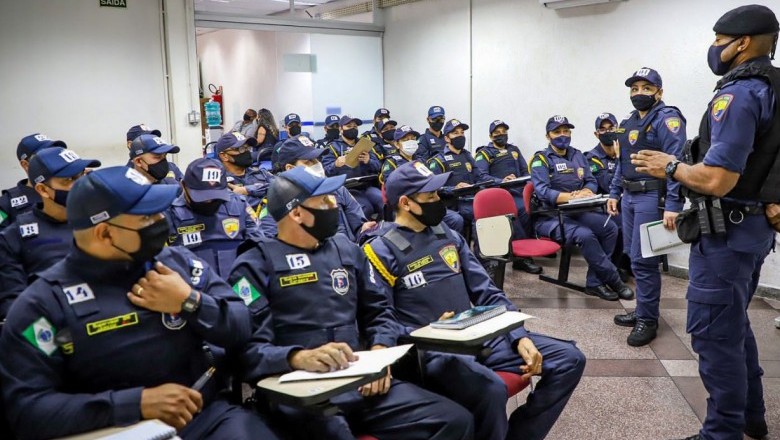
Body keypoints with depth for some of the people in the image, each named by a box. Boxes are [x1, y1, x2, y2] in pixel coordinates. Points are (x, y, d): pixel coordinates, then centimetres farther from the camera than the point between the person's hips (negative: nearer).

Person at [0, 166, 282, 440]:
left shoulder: (178, 261, 5)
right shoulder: (44, 302, -4)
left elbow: (242, 331, 7)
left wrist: (190, 303, -11)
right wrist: (137, 402, -18)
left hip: (208, 413, 2)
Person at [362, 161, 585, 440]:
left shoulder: (447, 235, 15)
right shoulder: (381, 251, -6)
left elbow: (486, 293, 12)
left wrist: (519, 337, 0)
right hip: (429, 350, -7)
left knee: (569, 359, -1)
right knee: (490, 389, -36)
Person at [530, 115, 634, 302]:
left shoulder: (577, 155, 16)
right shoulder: (541, 160, -4)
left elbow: (591, 182, 9)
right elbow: (542, 192, -18)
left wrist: (585, 192, -15)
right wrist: (571, 197, -31)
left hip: (577, 212, 7)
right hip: (551, 218, -6)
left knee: (611, 229, -14)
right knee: (585, 235, -30)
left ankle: (595, 282, -9)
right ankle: (613, 280, -13)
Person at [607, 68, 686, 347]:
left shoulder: (667, 119, -11)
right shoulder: (628, 123, 16)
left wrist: (673, 205, -25)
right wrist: (614, 193, 18)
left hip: (652, 198, -8)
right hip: (629, 197, 8)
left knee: (643, 260, -6)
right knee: (634, 256, 13)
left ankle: (648, 320, 6)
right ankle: (644, 310, 26)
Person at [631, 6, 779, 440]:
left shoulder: (739, 94, -18)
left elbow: (717, 180, -26)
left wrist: (671, 167, -9)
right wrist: (683, 164, 18)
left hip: (727, 231, -10)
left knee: (713, 332, -2)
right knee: (734, 324, 21)